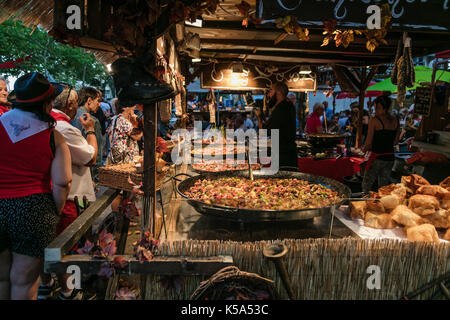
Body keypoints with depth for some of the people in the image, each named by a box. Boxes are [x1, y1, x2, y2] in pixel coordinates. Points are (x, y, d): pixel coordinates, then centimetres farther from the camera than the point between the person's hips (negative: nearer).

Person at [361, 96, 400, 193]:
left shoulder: (374, 120, -12)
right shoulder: (395, 120, 4)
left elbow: (368, 143, -12)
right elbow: (395, 141, 12)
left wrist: (364, 148, 8)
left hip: (377, 157, -6)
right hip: (390, 157, 6)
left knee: (366, 186, 6)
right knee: (384, 187, 16)